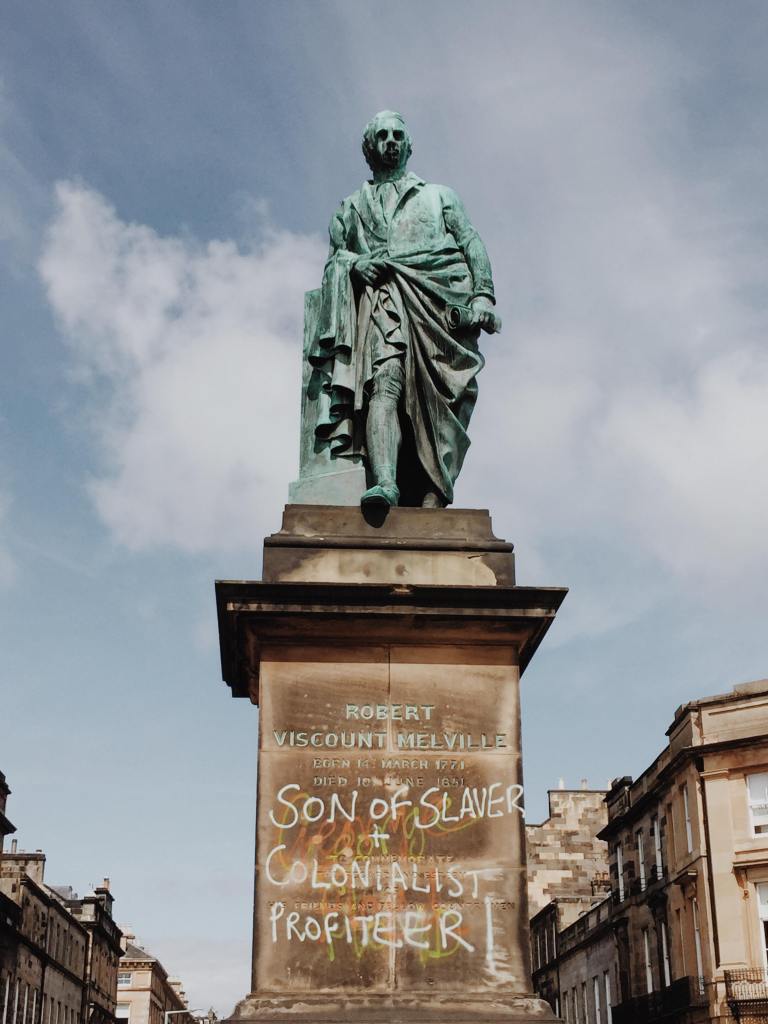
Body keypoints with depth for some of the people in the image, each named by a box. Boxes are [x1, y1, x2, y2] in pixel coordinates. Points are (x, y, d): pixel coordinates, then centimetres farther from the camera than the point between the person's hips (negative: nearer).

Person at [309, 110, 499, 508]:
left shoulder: (439, 196, 28)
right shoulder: (352, 206, 31)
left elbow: (472, 244, 15)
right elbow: (333, 257, 20)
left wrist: (482, 294, -3)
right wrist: (356, 262, -4)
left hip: (442, 299, 1)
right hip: (384, 297, 0)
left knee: (442, 401, -16)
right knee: (386, 379, -27)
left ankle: (431, 499, -26)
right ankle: (384, 482, -44)